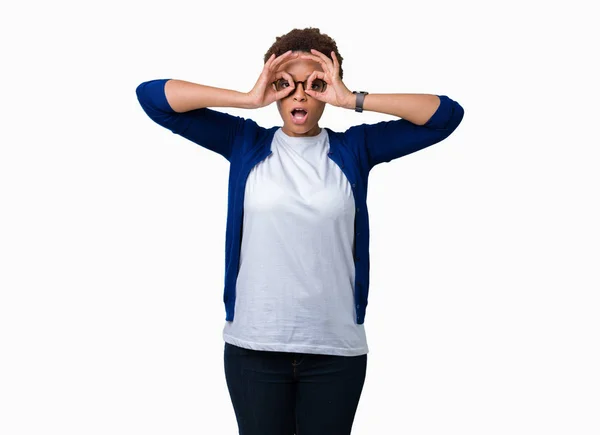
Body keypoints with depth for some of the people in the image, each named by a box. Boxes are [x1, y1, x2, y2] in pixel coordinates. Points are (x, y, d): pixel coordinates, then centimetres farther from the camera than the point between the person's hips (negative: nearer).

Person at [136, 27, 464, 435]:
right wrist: (248, 98, -9)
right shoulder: (246, 142, 3)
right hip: (254, 345, 0)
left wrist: (353, 99, -9)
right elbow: (152, 96, -1)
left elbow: (447, 115, -3)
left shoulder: (354, 148, 3)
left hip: (336, 347, 0)